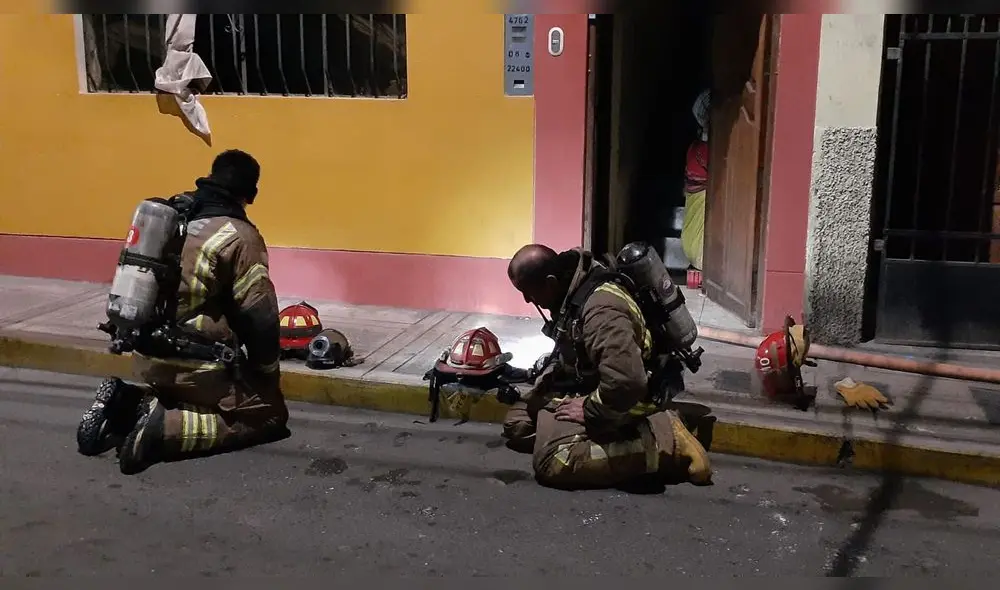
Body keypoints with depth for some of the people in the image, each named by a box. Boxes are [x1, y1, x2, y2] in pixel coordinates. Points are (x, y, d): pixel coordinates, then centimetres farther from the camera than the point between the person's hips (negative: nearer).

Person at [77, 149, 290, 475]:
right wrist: (268, 373, 0)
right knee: (270, 416, 4)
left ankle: (125, 405, 6)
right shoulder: (240, 236, -14)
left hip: (150, 362, 8)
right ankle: (168, 428, -13)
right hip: (198, 367, -8)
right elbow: (259, 316, -16)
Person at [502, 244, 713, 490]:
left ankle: (664, 444, -16)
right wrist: (544, 381, 8)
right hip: (578, 385, 10)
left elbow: (626, 383, -43)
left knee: (554, 463, -28)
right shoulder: (571, 290, -1)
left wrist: (588, 409, -26)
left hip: (611, 401, -10)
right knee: (516, 426, 9)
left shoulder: (600, 310, -33)